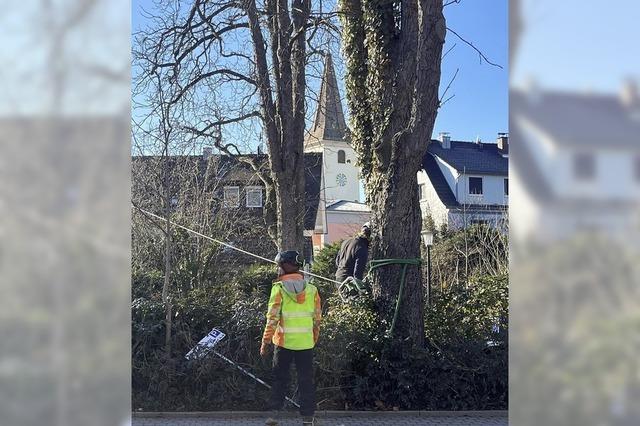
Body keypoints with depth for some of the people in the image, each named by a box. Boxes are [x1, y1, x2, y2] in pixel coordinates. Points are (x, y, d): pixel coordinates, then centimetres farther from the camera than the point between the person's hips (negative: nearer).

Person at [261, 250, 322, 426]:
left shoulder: (279, 288, -8)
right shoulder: (311, 289, 2)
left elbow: (272, 318, -11)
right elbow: (317, 318, 6)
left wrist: (266, 342, -4)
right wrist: (314, 339, 17)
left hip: (283, 342, -2)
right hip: (306, 344, 2)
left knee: (279, 378, 13)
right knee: (306, 380, 10)